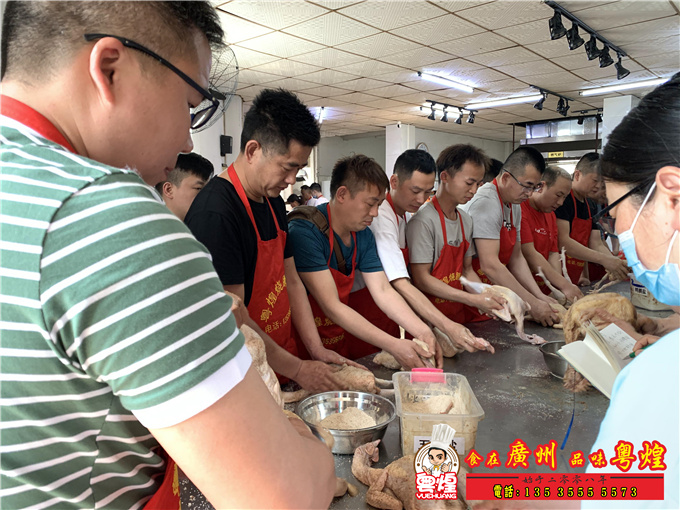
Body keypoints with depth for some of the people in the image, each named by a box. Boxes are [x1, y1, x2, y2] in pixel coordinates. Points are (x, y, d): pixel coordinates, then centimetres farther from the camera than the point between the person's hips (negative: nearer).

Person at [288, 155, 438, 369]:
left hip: (340, 341, 6)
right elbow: (332, 307, -25)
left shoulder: (363, 235, 2)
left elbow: (383, 291, 0)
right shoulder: (305, 230, -22)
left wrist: (423, 332, -15)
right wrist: (393, 345, -27)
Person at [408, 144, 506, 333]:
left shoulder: (466, 220, 11)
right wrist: (474, 299, -19)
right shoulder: (424, 220, -15)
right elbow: (421, 279, -16)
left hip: (461, 313, 8)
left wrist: (488, 297, -2)